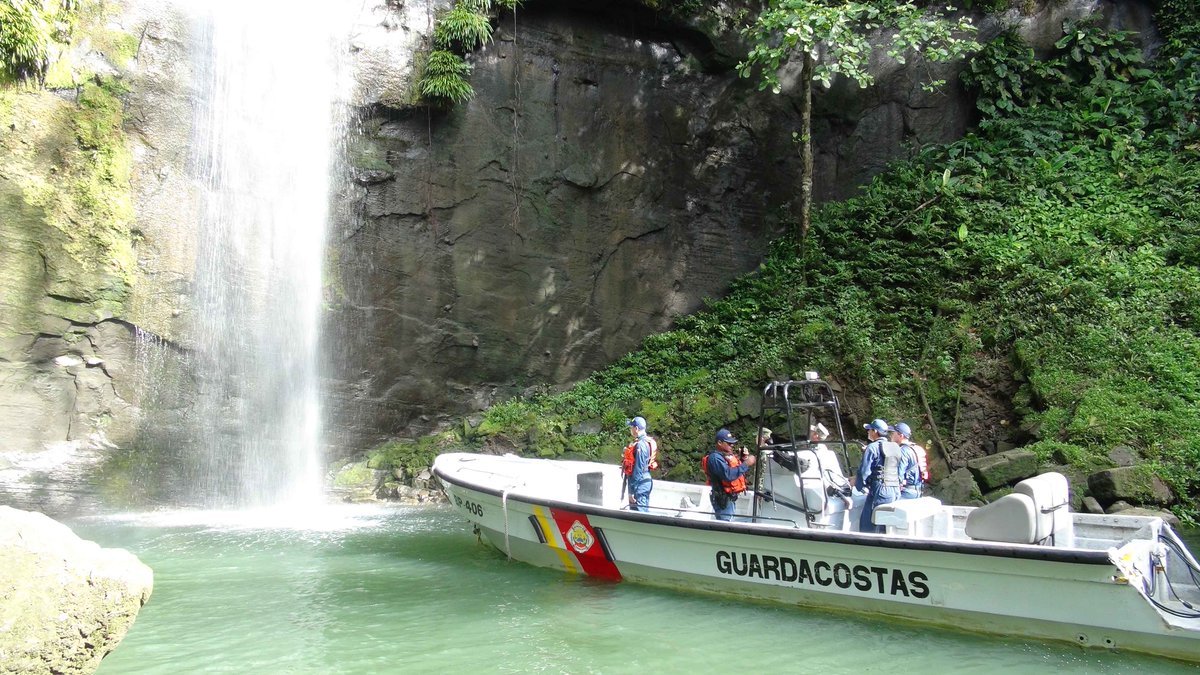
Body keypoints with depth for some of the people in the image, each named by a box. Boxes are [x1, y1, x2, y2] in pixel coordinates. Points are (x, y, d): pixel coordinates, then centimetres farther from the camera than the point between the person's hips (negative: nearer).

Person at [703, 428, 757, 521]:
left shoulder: (728, 454, 11)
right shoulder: (715, 457, -20)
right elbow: (728, 475, -31)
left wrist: (743, 459, 0)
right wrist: (746, 464, -27)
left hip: (731, 497, 10)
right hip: (724, 499, -10)